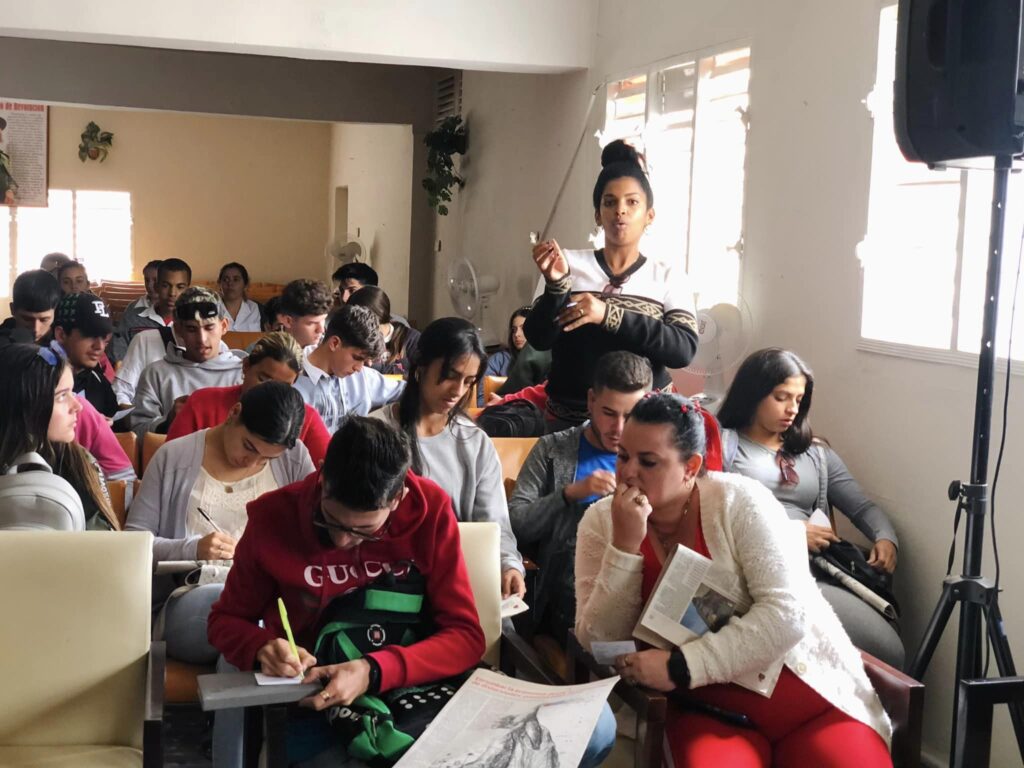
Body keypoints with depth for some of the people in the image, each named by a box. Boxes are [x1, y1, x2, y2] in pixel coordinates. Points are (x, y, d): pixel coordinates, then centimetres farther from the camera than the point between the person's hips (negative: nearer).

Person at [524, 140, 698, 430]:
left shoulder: (669, 277, 2)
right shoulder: (568, 264, 1)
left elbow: (684, 350, -12)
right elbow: (539, 339, -6)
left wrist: (609, 315, -22)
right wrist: (556, 284, -23)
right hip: (569, 420, 0)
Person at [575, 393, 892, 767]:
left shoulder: (740, 502, -12)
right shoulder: (601, 521, -4)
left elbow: (788, 613, -21)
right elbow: (600, 645, -8)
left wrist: (681, 667, -26)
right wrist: (625, 545, -20)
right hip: (708, 714, 1)